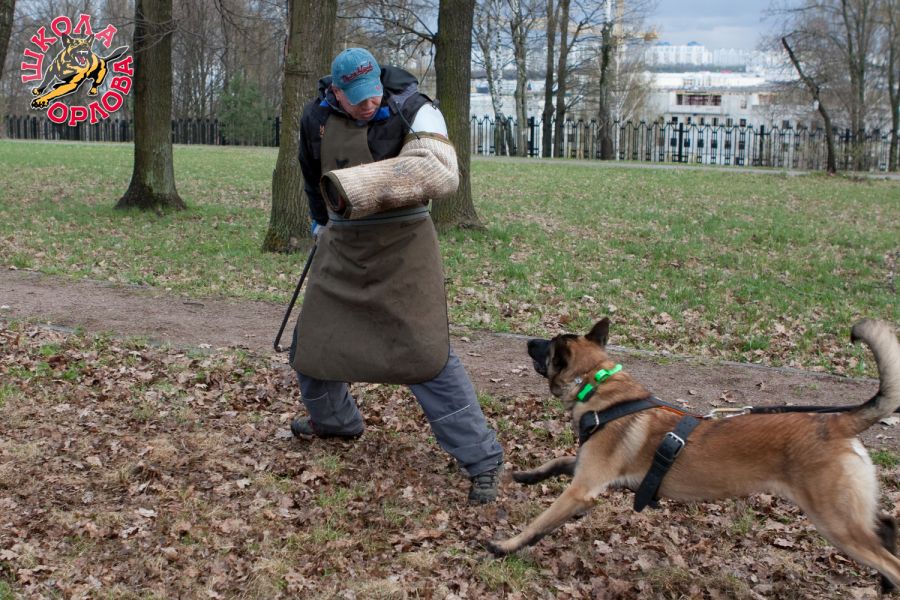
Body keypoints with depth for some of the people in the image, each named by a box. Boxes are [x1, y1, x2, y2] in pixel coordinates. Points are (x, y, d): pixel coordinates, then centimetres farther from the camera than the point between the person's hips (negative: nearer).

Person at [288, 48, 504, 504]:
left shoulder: (412, 110, -16)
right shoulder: (317, 117, 1)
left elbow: (441, 174, -30)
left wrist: (364, 184, -35)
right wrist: (320, 221, 33)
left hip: (402, 247, -6)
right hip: (342, 245, 6)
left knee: (425, 353, -13)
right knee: (314, 337, 17)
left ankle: (481, 457, -6)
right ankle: (333, 420, 44)